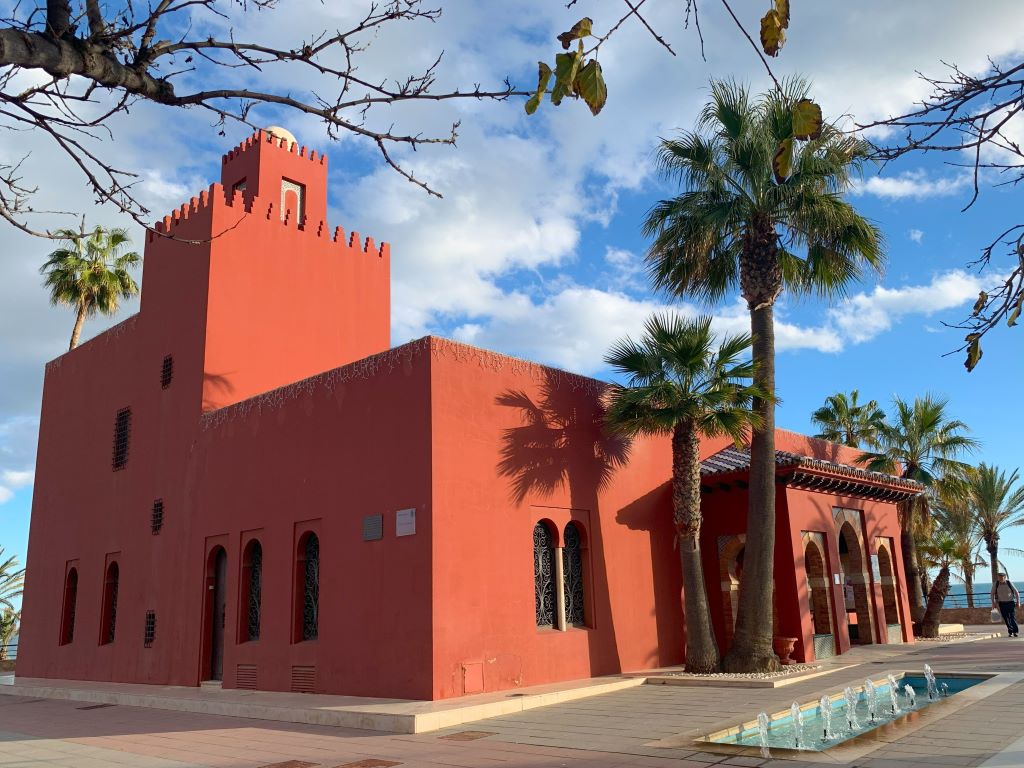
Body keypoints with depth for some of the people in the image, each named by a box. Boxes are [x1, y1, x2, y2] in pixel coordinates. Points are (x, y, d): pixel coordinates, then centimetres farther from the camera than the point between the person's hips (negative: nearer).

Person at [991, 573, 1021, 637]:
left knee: (1013, 617, -10)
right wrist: (993, 603, 2)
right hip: (1002, 603, 2)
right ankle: (1010, 632, 9)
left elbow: (1016, 593, -1)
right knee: (1006, 618, 0)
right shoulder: (996, 584, -8)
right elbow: (993, 593, 6)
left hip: (1011, 602, -2)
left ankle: (1015, 632, 0)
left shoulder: (1009, 583, -12)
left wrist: (1018, 602, -5)